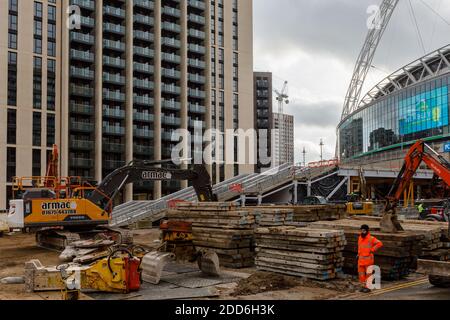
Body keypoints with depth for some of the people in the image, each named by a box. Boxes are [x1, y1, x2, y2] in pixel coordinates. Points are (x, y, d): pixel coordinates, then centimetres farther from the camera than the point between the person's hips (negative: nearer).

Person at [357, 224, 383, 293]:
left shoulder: (371, 238, -13)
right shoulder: (360, 237, 10)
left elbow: (379, 244, -21)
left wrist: (372, 250, -17)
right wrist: (358, 254, 20)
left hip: (368, 259, -7)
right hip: (361, 259, 7)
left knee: (368, 273, 0)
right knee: (361, 273, 10)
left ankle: (368, 287, 8)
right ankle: (364, 286, 21)